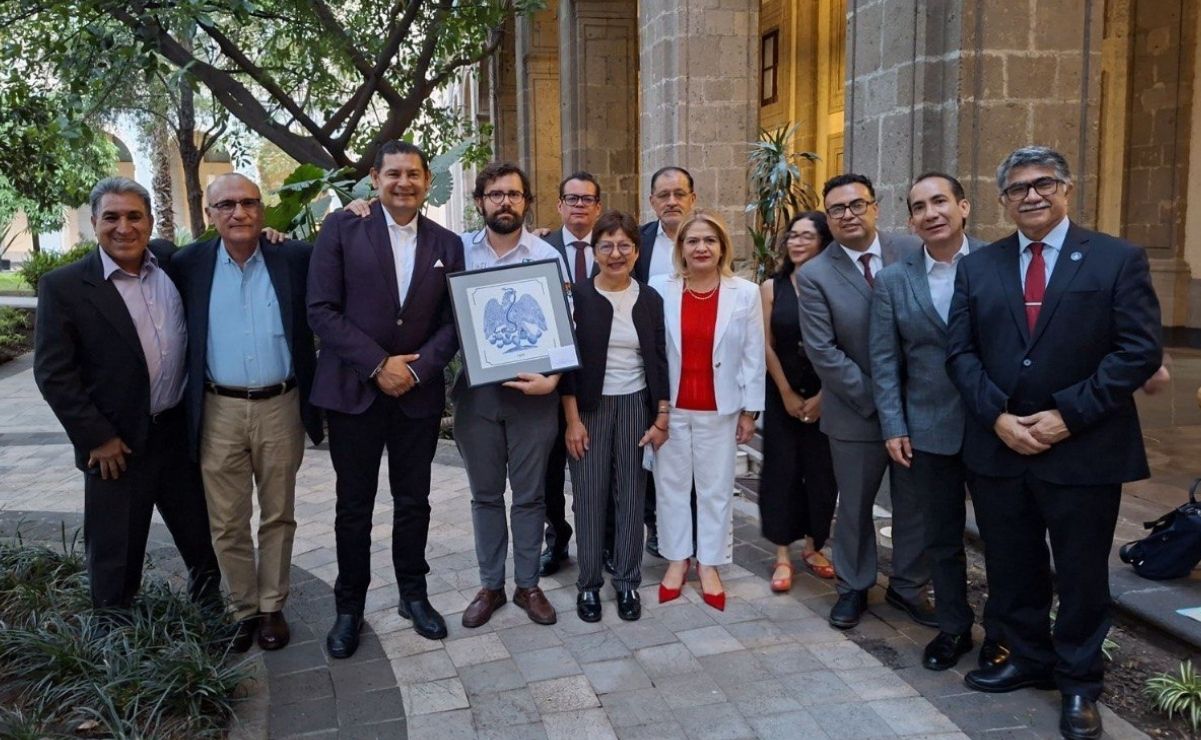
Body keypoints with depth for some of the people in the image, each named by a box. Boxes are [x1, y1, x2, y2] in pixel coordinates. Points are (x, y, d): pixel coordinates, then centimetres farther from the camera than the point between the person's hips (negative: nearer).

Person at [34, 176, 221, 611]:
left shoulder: (171, 261, 3)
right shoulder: (64, 287, -9)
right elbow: (53, 373, -9)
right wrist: (97, 437, -12)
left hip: (184, 430, 4)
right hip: (117, 444, -4)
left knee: (203, 538, 18)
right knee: (114, 557, 10)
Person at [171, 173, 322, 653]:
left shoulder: (294, 258, -1)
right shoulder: (189, 265, 2)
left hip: (281, 407, 0)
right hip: (219, 412, 1)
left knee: (278, 516, 12)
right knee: (227, 522, 9)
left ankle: (273, 607, 27)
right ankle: (243, 609, 27)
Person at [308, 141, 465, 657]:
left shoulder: (447, 244, 6)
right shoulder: (343, 228, -3)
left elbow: (454, 322, 4)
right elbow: (321, 310, -9)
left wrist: (417, 368, -12)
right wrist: (378, 365, -15)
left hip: (419, 394, 2)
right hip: (354, 391, -2)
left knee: (414, 501, 13)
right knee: (354, 505, 9)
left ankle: (413, 595, 31)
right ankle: (349, 607, 25)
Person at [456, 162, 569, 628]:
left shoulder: (548, 256, -3)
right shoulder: (458, 250, 1)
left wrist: (551, 378, -17)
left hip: (533, 391, -1)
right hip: (476, 391, 1)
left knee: (529, 496, 10)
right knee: (485, 494, 13)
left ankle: (528, 585, 25)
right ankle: (490, 585, 27)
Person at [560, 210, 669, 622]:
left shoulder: (649, 299, 3)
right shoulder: (577, 296, -3)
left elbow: (659, 361, 4)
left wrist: (662, 418, -1)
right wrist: (572, 418, -9)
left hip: (636, 406, 2)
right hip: (590, 406, -2)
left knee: (630, 494, 7)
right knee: (589, 495, 3)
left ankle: (627, 582, 19)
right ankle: (589, 583, 16)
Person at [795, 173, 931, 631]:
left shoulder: (911, 252, -2)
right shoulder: (814, 276, -9)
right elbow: (822, 352, -12)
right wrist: (875, 400, -14)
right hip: (856, 413, -2)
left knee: (915, 503, 13)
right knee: (854, 506, 13)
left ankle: (907, 587, 34)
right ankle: (853, 587, 33)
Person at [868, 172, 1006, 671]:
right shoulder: (893, 280, 1)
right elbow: (884, 359, 2)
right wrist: (893, 426, -3)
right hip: (929, 429, 2)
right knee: (942, 537, 13)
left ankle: (1000, 631, 31)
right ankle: (953, 628, 31)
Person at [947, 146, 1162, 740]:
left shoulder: (1119, 260, -3)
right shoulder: (977, 267, 7)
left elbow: (1140, 350, -9)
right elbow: (961, 352, 3)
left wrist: (1067, 415, -15)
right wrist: (998, 417, -11)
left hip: (1083, 452, -3)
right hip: (997, 448, 3)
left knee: (1082, 574, 10)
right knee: (1011, 568, 15)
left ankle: (1078, 682, 29)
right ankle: (1028, 659, 35)